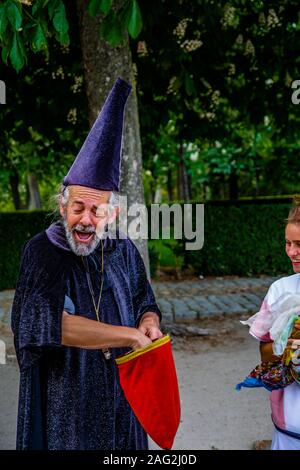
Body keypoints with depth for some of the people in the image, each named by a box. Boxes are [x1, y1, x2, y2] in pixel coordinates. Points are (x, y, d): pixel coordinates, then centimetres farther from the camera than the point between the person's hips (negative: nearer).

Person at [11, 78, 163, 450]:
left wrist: (149, 323, -12)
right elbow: (45, 321, -28)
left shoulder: (123, 252, 0)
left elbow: (145, 305, 13)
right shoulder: (41, 252, -14)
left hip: (121, 402, 4)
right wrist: (129, 335, -22)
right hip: (63, 410, -3)